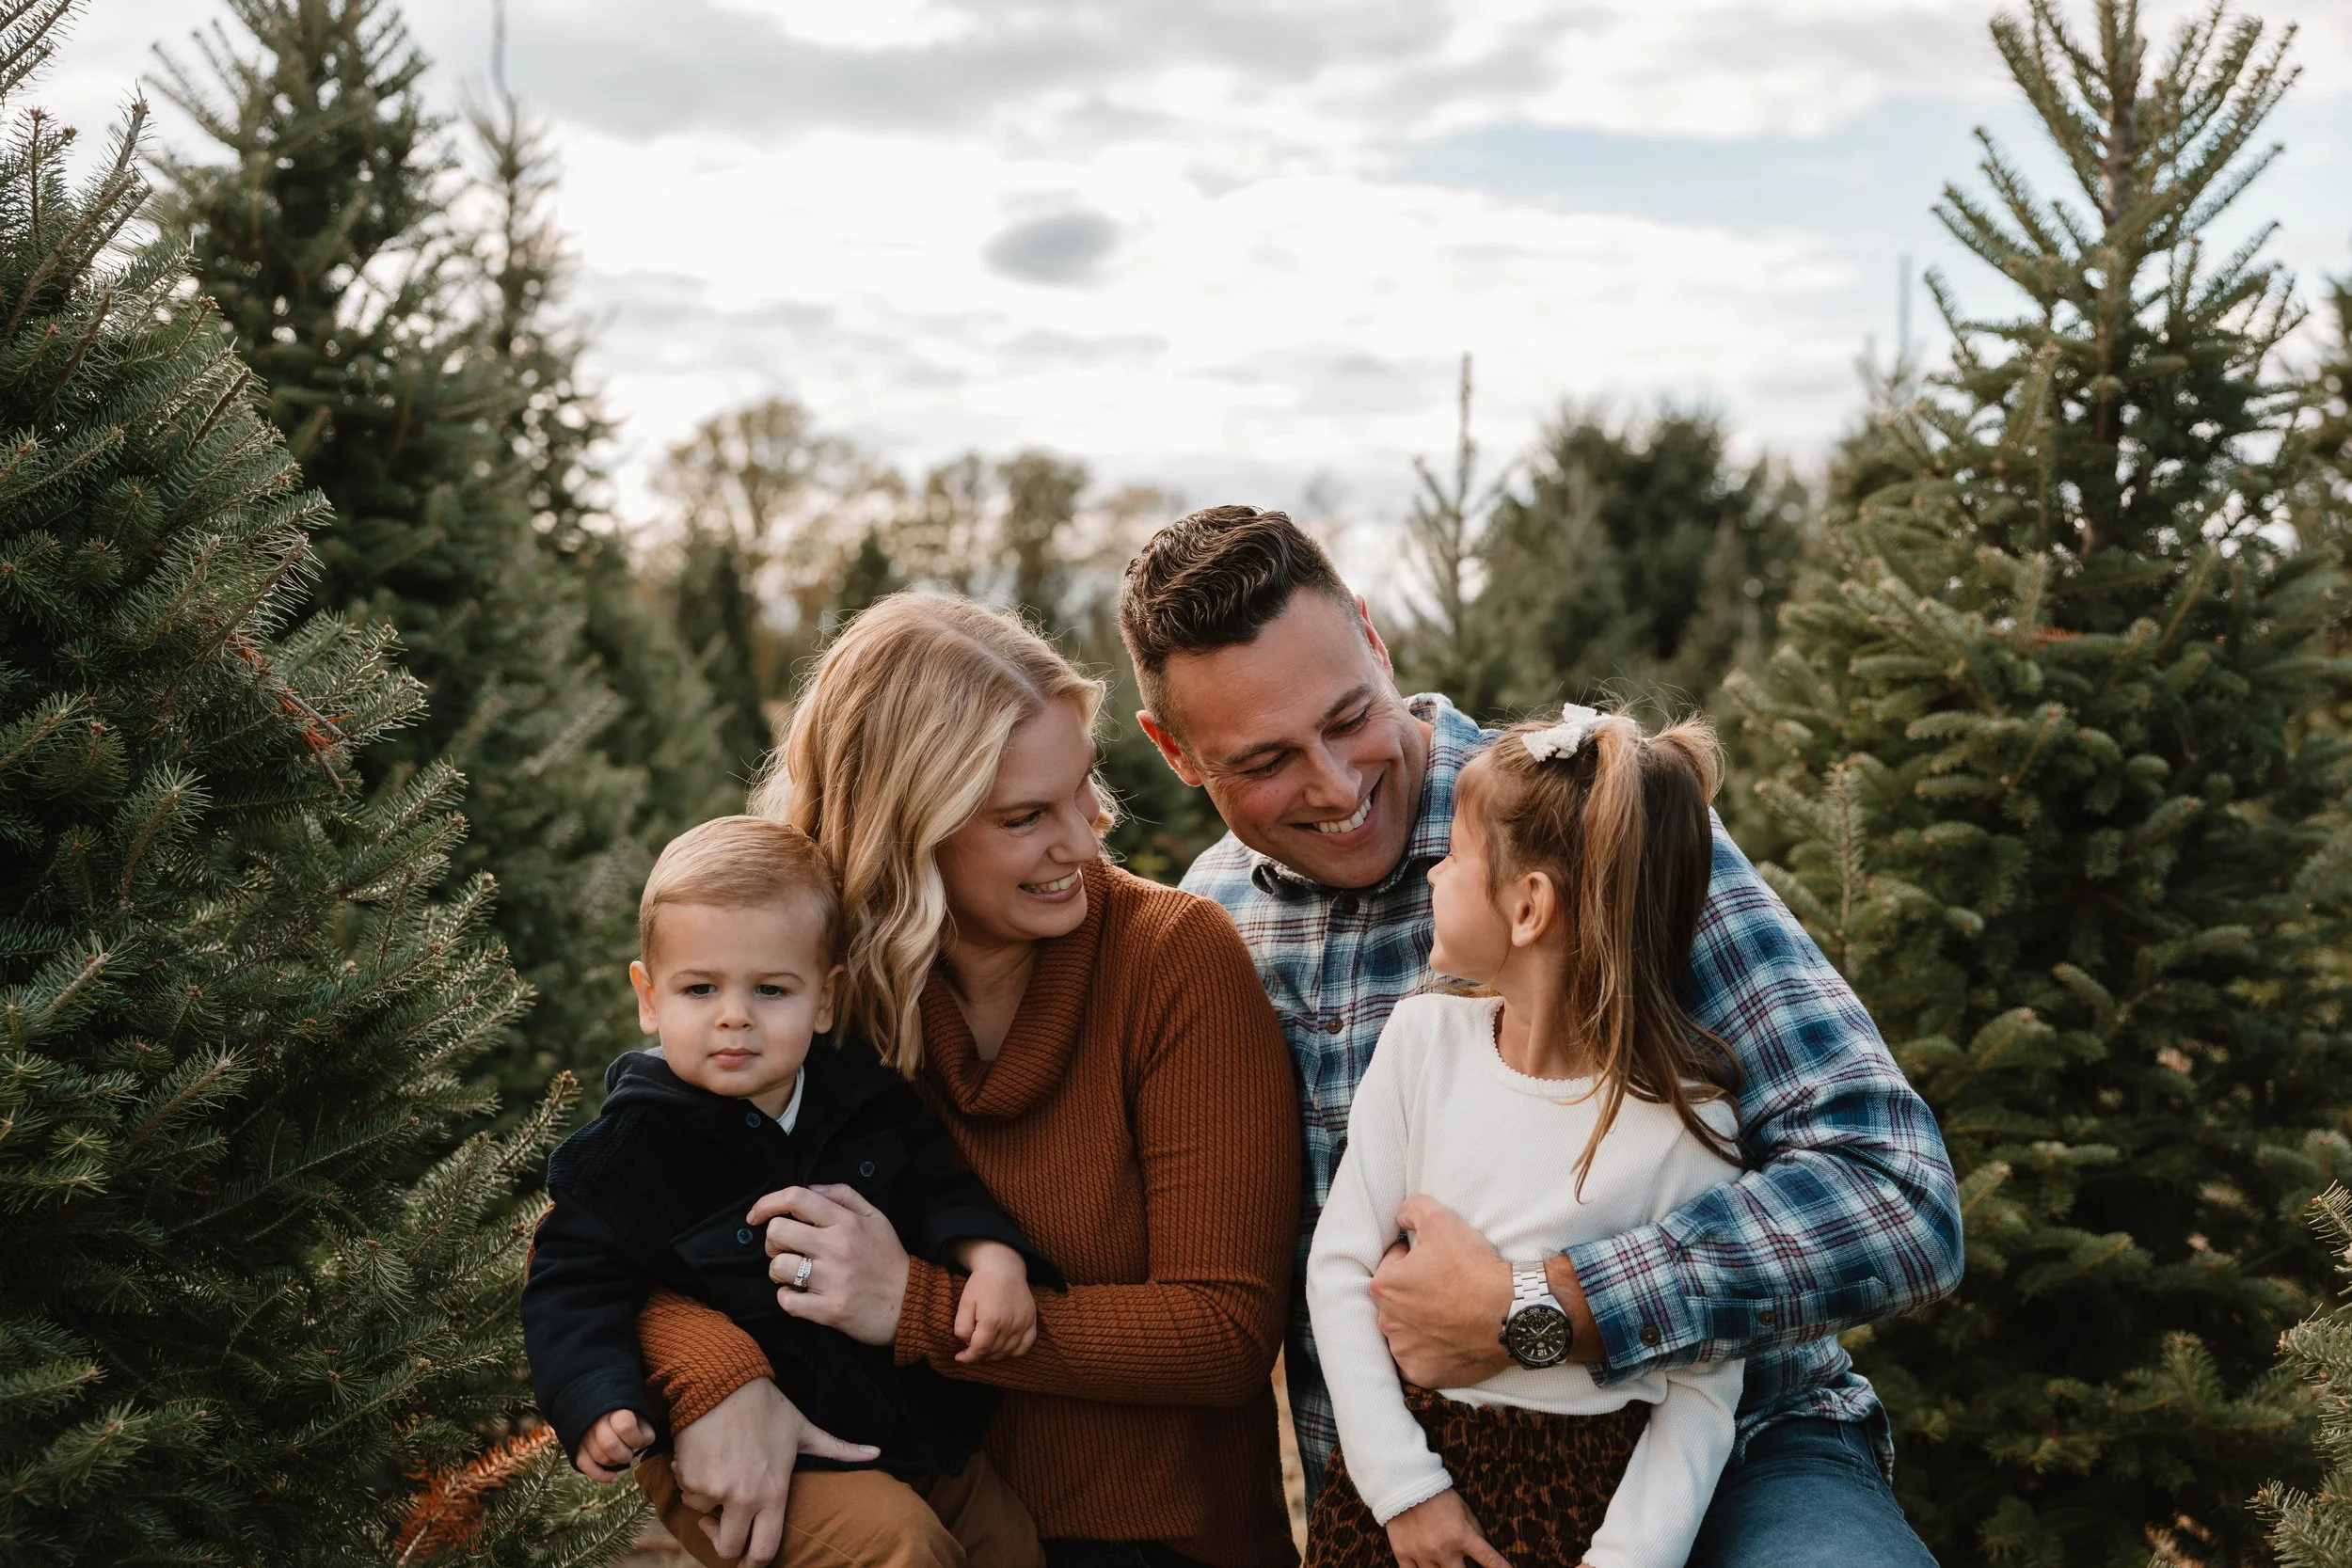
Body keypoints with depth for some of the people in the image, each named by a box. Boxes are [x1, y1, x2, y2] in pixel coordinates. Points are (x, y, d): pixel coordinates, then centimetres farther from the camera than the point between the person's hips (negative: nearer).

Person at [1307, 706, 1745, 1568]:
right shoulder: (1424, 1038, -6)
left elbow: (1702, 1390, -9)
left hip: (1591, 1491, -2)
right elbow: (1339, 1267, -4)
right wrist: (1402, 1485, -10)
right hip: (1402, 1460, 2)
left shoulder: (1682, 1117, -13)